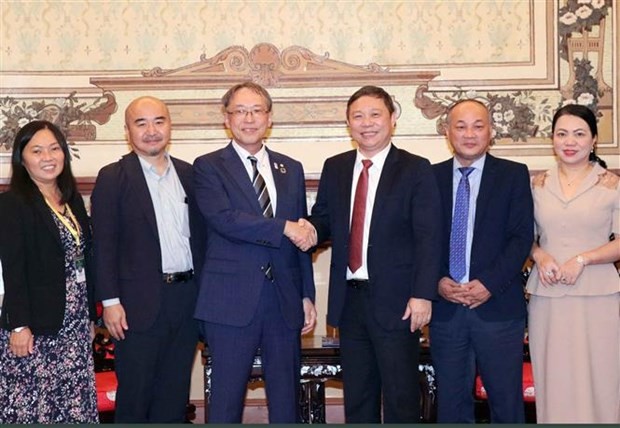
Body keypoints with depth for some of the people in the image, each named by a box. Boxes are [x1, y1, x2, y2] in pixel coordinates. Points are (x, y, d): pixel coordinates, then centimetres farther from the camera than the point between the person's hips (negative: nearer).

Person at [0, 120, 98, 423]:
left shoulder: (73, 199, 12)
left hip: (75, 324, 6)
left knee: (74, 403, 7)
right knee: (31, 404, -1)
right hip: (35, 328, -6)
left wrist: (91, 316, 14)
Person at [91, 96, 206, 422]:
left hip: (187, 298, 4)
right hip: (140, 304, -4)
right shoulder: (113, 178, -3)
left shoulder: (188, 174, 10)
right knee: (134, 398, 5)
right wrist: (110, 301, -12)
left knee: (174, 396, 13)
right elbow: (104, 245, -6)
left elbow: (199, 235, 12)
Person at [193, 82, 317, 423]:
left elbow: (302, 238, 14)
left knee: (287, 398, 10)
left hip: (284, 301, 4)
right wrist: (284, 227, -18)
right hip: (231, 301, -4)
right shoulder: (208, 167, 1)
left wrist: (307, 295, 10)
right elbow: (223, 219, -17)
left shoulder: (291, 169, 13)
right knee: (226, 396, 3)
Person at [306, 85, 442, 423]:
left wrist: (423, 294, -16)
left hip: (396, 301, -4)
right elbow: (324, 219, 13)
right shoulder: (334, 168, 11)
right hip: (349, 299, 5)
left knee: (401, 397, 3)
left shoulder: (416, 169, -3)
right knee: (357, 397, 14)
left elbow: (428, 238, -8)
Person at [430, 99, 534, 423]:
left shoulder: (514, 175, 3)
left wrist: (490, 283, -13)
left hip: (497, 305, -2)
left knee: (506, 401, 4)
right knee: (451, 402, 10)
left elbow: (521, 236, -4)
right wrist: (438, 281, -9)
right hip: (445, 307, 2)